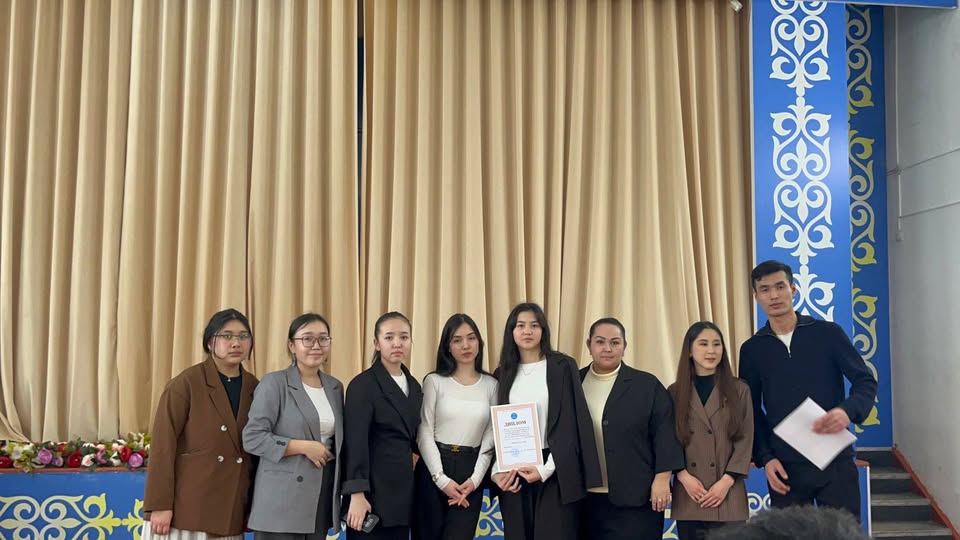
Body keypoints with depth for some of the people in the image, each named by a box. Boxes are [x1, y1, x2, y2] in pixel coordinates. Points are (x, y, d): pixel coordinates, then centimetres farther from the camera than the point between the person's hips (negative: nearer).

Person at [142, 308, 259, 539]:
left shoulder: (253, 387, 10)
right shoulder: (187, 383, -6)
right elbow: (163, 445, -10)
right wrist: (159, 505, -15)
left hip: (230, 510, 5)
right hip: (187, 507, -5)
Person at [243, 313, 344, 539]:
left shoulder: (335, 387, 13)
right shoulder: (274, 383, -6)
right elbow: (252, 438, -11)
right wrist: (304, 447, -16)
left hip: (322, 495, 6)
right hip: (282, 499, -6)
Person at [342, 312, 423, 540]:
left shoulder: (413, 386, 13)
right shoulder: (363, 384, -9)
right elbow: (356, 442, -15)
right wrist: (356, 494, -21)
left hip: (403, 490, 7)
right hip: (373, 490, -7)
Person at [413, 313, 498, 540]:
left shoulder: (491, 385, 6)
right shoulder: (434, 381, 0)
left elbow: (490, 437, 4)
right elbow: (424, 434, -4)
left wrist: (475, 479, -8)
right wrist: (441, 479, -12)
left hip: (470, 472, 1)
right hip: (433, 469, -1)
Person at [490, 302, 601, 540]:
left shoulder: (562, 367, 0)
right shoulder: (503, 373, 11)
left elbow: (570, 423, -5)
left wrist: (547, 468, -13)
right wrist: (496, 471, -3)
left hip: (553, 471, -3)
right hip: (513, 471, 3)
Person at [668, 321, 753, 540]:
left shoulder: (739, 390, 5)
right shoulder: (675, 392, 7)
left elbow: (745, 440, 1)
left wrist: (727, 481, -9)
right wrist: (684, 476, -9)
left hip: (728, 496, -1)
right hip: (688, 497, 1)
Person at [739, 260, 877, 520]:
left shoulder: (827, 333, 1)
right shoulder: (752, 349, 6)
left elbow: (865, 381, 0)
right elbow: (752, 411, 10)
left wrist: (848, 411, -21)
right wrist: (765, 458, -2)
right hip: (784, 468, 1)